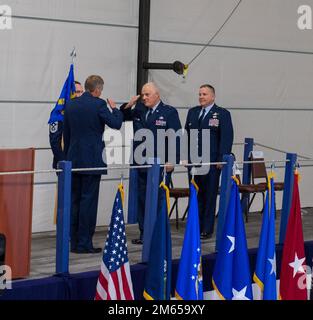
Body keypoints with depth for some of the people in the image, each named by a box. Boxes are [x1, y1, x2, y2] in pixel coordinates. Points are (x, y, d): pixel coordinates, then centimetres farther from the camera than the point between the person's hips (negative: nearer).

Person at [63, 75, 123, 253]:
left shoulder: (71, 105, 9)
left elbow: (66, 133, 14)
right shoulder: (98, 104, -11)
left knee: (75, 200, 10)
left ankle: (75, 242, 13)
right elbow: (116, 124, -9)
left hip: (74, 159, 6)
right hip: (92, 160, -6)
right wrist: (114, 108, 10)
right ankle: (84, 243, -2)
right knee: (88, 200, -3)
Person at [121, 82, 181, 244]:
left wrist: (172, 160, -13)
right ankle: (144, 233, 13)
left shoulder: (169, 112, -2)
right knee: (142, 199, 7)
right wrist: (128, 106, 2)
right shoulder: (138, 110, 11)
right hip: (141, 163, 5)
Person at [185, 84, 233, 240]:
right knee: (195, 195, 6)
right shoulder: (192, 112, 15)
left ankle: (207, 230, 6)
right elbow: (186, 135, 16)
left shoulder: (222, 114, -1)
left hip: (212, 162, -4)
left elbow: (227, 138, -6)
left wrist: (222, 160, -12)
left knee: (209, 196, 1)